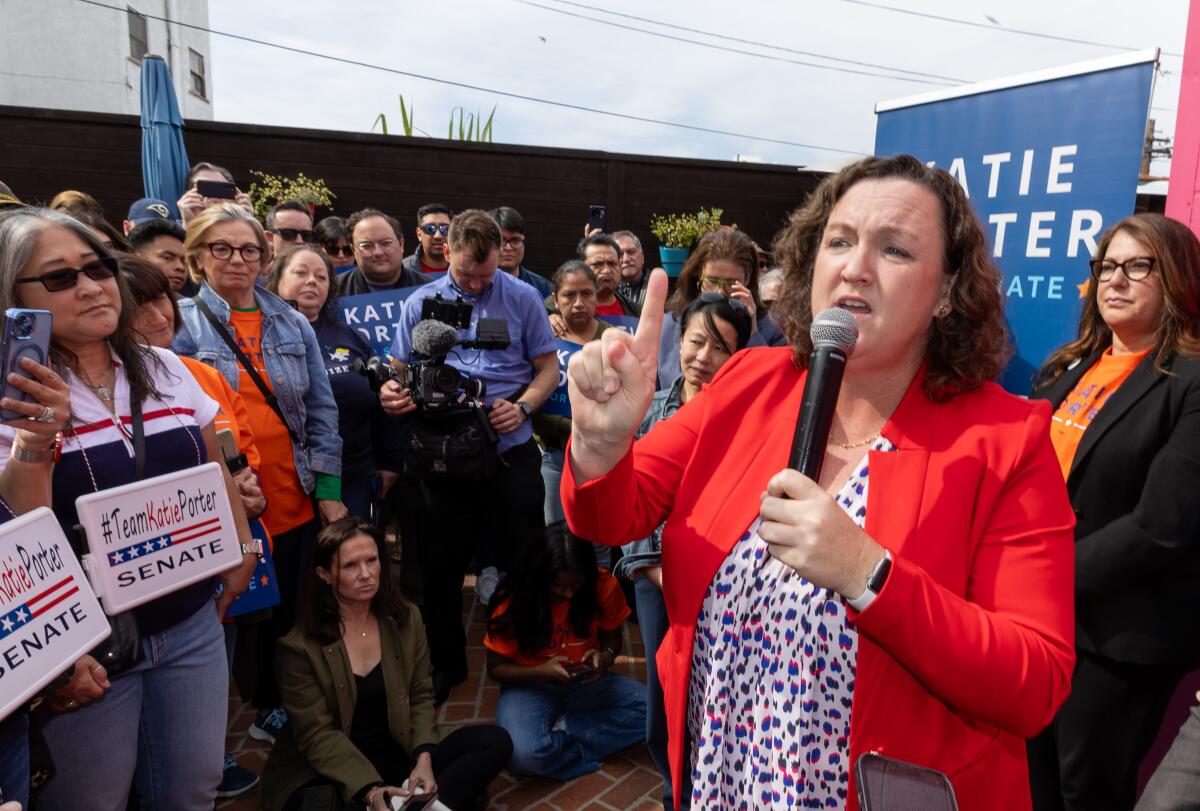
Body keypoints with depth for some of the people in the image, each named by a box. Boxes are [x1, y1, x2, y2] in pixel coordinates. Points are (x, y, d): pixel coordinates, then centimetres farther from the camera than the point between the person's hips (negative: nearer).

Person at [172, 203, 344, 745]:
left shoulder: (292, 324, 8)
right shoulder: (180, 324, -2)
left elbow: (322, 410, 8)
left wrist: (329, 489, 3)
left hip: (293, 502, 4)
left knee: (285, 613, 15)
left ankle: (272, 706, 38)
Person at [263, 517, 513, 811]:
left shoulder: (406, 619, 0)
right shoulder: (300, 646, -12)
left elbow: (420, 697, 3)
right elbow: (316, 735, -13)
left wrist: (424, 759, -15)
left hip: (396, 755, 4)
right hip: (327, 772, -3)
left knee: (495, 741, -15)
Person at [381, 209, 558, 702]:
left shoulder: (523, 299, 2)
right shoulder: (420, 303, 6)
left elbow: (548, 367, 3)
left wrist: (523, 407, -15)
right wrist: (390, 394, -16)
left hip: (510, 448, -1)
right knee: (440, 564, 11)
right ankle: (445, 663, 31)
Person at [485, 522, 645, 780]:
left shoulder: (604, 586, -12)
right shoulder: (515, 600, -17)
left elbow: (612, 638, 6)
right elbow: (496, 667, -7)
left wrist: (606, 657, -18)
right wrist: (541, 671, -24)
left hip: (586, 682, 4)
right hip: (530, 685, -3)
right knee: (524, 754, -36)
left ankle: (561, 730, -14)